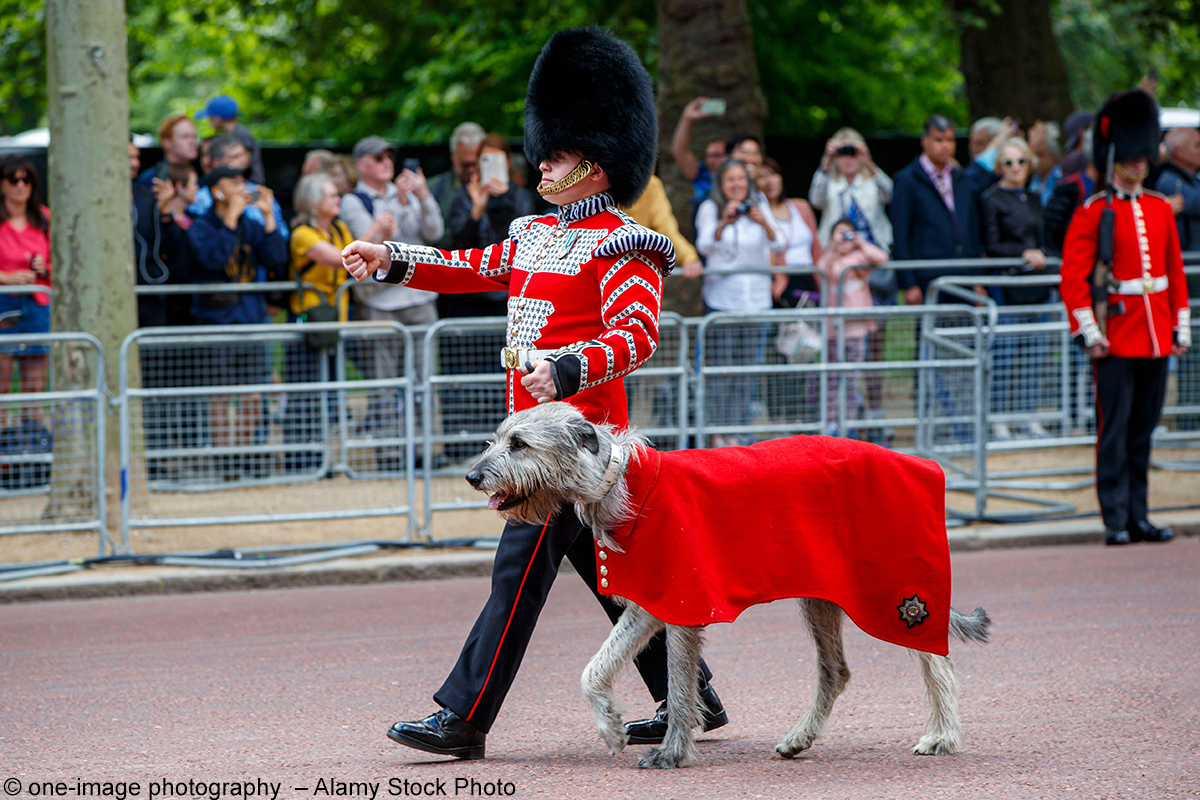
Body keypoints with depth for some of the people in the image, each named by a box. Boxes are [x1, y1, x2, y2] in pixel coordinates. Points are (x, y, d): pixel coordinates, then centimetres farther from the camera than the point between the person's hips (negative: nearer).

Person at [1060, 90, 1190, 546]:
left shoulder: (1161, 210, 12)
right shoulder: (1092, 214, -4)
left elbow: (1176, 271, 16)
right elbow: (1072, 277, -7)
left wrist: (1182, 327, 11)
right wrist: (1088, 332, -14)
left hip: (1156, 336, 5)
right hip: (1115, 338, -5)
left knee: (1144, 429, 9)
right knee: (1114, 430, -4)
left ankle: (1139, 517, 13)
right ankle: (1116, 521, -1)